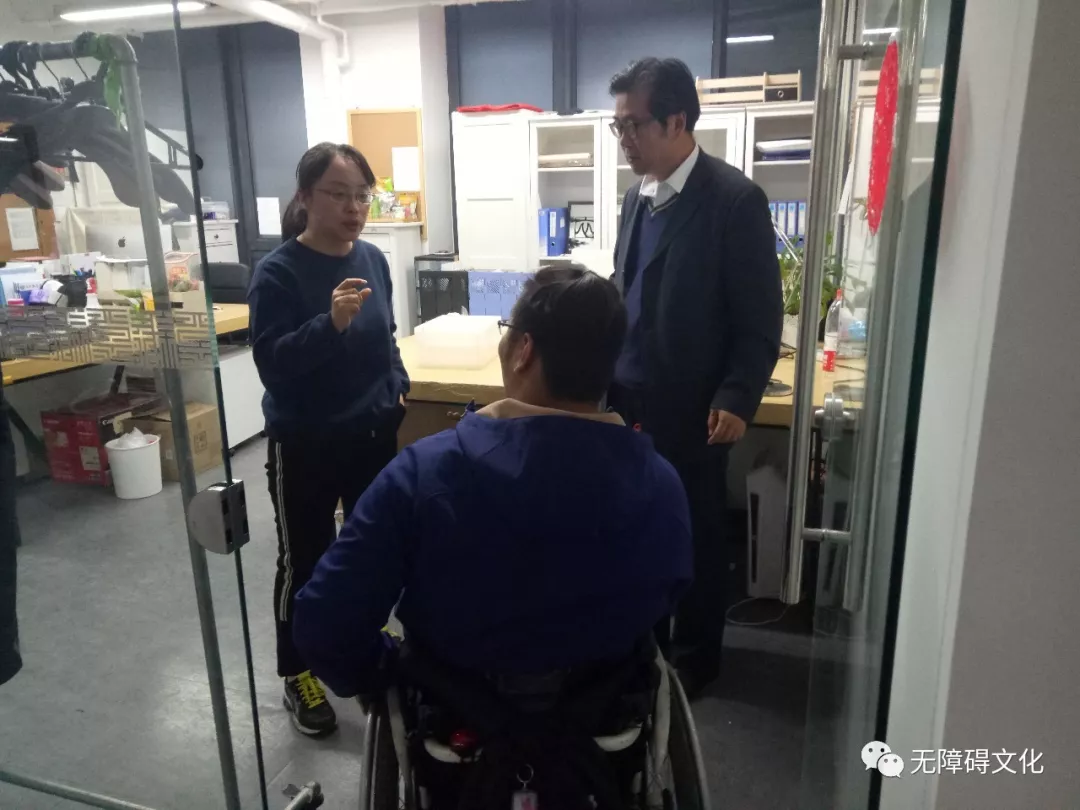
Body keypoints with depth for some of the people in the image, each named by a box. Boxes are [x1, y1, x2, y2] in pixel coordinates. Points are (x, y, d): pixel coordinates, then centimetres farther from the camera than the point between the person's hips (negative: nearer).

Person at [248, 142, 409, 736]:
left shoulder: (372, 259, 0)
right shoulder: (278, 271, -16)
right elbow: (271, 363, -23)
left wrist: (398, 388, 6)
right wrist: (331, 323, -35)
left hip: (374, 433, 5)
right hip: (304, 444, -5)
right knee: (304, 561, 10)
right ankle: (297, 674, 31)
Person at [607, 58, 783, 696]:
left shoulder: (735, 199, -11)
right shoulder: (639, 196, 10)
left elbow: (761, 319, -12)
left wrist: (737, 399, -19)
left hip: (691, 409, -6)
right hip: (629, 402, 6)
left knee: (695, 536, 10)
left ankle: (696, 658, 30)